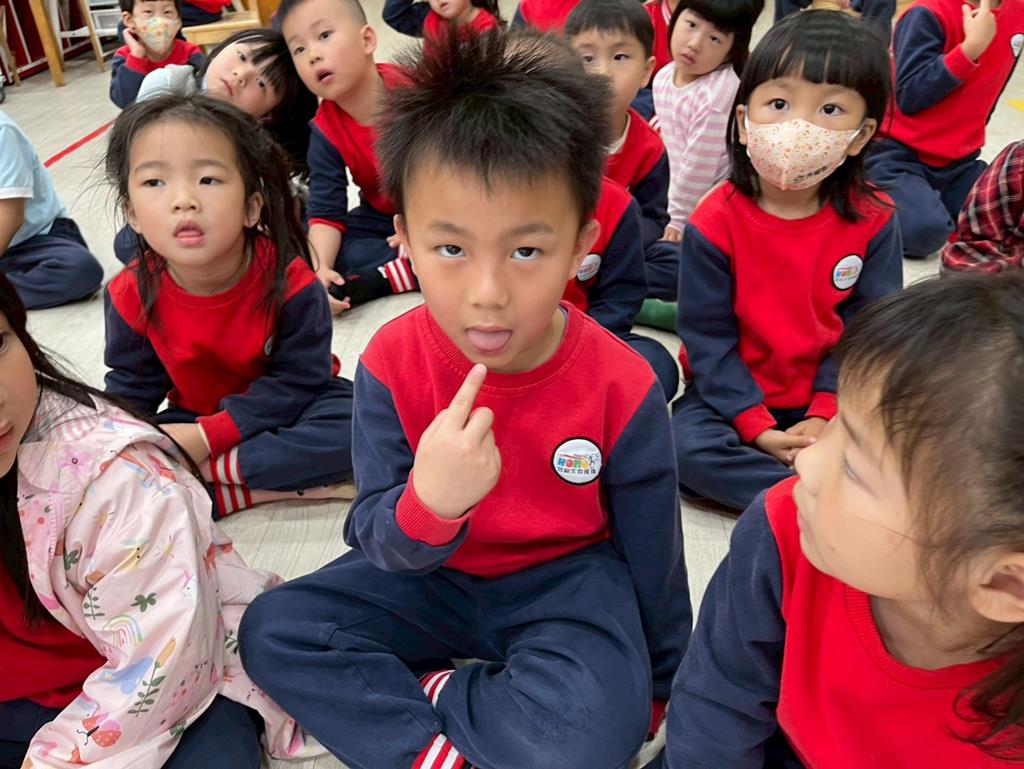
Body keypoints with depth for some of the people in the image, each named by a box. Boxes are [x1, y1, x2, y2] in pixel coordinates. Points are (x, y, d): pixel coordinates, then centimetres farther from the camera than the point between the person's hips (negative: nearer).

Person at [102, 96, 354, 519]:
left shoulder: (289, 281, -26)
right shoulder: (131, 295, -15)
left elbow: (298, 381, -22)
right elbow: (131, 388, -1)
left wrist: (208, 437, -27)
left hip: (290, 408, -2)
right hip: (196, 418, 3)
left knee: (354, 423, -32)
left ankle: (207, 471, -23)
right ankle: (279, 486, -22)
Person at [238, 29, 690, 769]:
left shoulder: (620, 387, -22)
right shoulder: (391, 365, -18)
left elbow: (652, 548, -7)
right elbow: (375, 545, -15)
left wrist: (657, 681, 6)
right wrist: (426, 504, -41)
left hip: (568, 581, -2)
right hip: (434, 573, 2)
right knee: (272, 630, -13)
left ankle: (410, 696, -5)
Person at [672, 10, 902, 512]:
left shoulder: (873, 221, -8)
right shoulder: (715, 223, -15)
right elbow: (707, 337, -13)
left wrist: (825, 416, -15)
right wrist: (756, 428, -18)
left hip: (831, 397, 2)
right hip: (736, 395, -1)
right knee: (686, 445, -28)